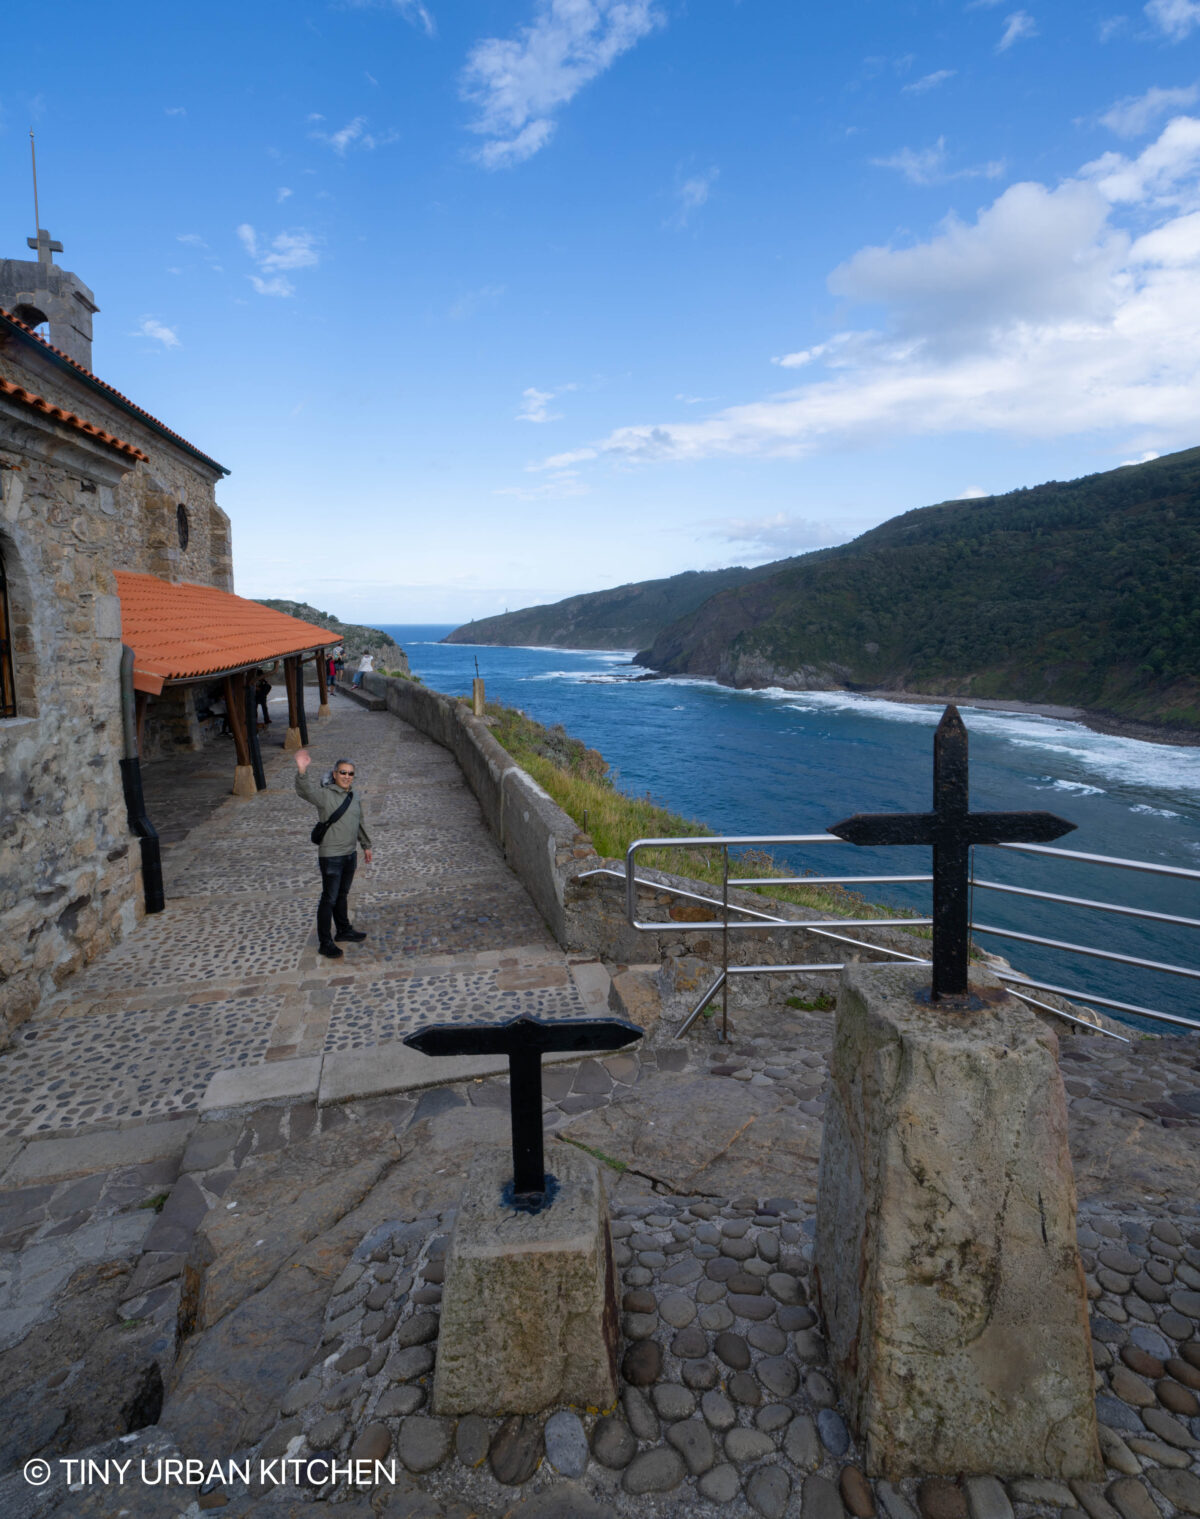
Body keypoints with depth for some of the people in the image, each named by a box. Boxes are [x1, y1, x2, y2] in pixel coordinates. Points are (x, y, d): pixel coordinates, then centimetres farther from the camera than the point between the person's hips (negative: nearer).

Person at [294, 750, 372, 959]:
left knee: (342, 895, 22)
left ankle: (344, 930, 37)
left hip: (350, 854, 7)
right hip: (331, 857, -7)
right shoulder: (325, 794, -15)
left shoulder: (353, 796, 7)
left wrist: (366, 845, 25)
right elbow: (306, 789, -37)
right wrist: (302, 771, -56)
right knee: (329, 899, -1)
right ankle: (326, 943, 8)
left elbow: (359, 822, 20)